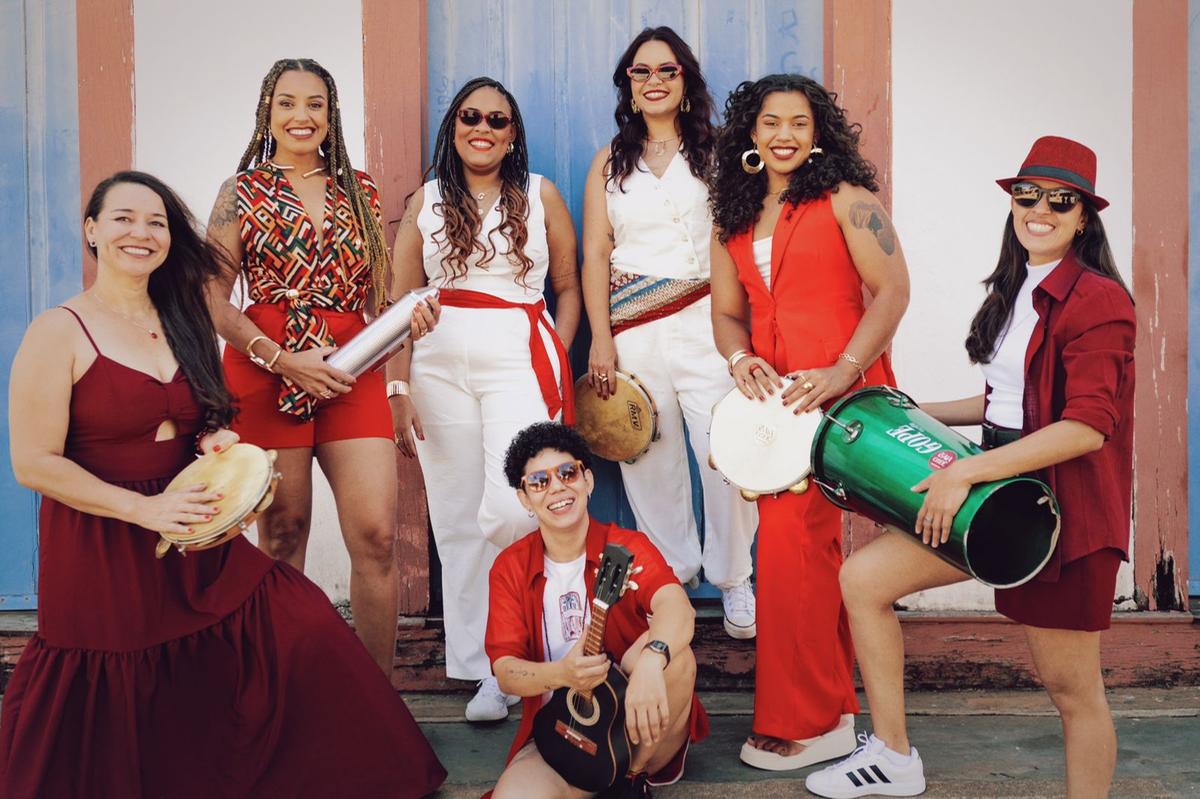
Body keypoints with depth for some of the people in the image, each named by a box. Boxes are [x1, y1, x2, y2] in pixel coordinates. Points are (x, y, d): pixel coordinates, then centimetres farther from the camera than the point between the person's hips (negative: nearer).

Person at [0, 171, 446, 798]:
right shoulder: (59, 333, -8)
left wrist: (217, 441, 1)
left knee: (305, 628, -9)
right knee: (114, 743, 2)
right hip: (101, 550, -5)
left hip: (194, 545, 5)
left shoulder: (181, 324, 11)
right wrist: (146, 509, -19)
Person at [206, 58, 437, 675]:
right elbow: (213, 299, -1)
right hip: (263, 370, -1)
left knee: (376, 536, -9)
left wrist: (408, 316, -2)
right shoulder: (242, 193, 7)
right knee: (282, 535, 3)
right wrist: (284, 360, -12)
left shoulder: (360, 191, 15)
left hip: (351, 372, 2)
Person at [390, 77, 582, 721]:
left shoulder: (540, 195, 9)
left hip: (519, 358, -2)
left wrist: (557, 364, -1)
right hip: (439, 363, 2)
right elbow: (402, 302, 8)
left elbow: (569, 287, 11)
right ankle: (483, 668, 15)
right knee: (457, 517, 4)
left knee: (510, 509, -17)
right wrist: (398, 390, 1)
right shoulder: (427, 201, 12)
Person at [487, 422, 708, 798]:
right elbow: (505, 672, -6)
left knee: (672, 651, -30)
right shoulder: (510, 568, 1)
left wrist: (651, 661, -50)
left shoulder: (625, 547, -6)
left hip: (638, 733, 0)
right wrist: (561, 674, -29)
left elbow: (677, 607, -28)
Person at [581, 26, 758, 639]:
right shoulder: (610, 162, 14)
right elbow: (594, 255, 9)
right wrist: (601, 339, -1)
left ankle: (733, 581, 7)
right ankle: (671, 577, 18)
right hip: (632, 329, 2)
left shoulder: (714, 152, 9)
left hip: (704, 320, -2)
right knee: (650, 460, 4)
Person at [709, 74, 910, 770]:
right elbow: (727, 311, 16)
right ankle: (833, 703, 25)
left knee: (792, 541, -11)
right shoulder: (734, 220, 16)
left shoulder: (846, 200, -2)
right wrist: (740, 359, -6)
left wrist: (841, 372, -18)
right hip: (773, 395, 7)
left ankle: (806, 721, 3)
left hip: (838, 392, -6)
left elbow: (892, 291, -9)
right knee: (812, 543, 12)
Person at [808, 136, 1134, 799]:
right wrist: (924, 415, 15)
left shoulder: (1099, 300, -13)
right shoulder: (1013, 293, 12)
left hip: (1063, 508, -8)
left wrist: (966, 473, -25)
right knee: (863, 577, 2)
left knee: (1069, 684, 3)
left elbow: (1087, 426, -23)